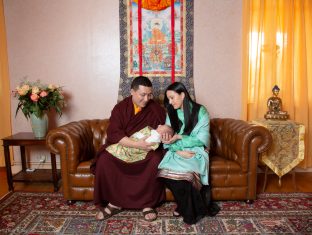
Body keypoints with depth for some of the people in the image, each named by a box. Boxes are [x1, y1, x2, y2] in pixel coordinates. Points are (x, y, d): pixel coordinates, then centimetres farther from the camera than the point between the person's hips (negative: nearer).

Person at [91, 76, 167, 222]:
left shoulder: (156, 109, 1)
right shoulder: (120, 108, -2)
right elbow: (113, 134, -13)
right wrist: (136, 144, -27)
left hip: (147, 149, 0)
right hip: (121, 147, 0)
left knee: (155, 161, -32)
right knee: (104, 160, -27)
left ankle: (148, 204, -15)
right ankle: (115, 202, -12)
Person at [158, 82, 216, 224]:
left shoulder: (200, 111, -4)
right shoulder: (171, 113, 9)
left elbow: (202, 139, -10)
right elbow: (167, 139, 4)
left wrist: (179, 138, -19)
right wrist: (178, 151, -15)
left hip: (196, 151, -3)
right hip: (177, 152, 4)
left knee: (185, 173, -34)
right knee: (165, 172, -29)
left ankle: (191, 212, -6)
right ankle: (184, 206, -4)